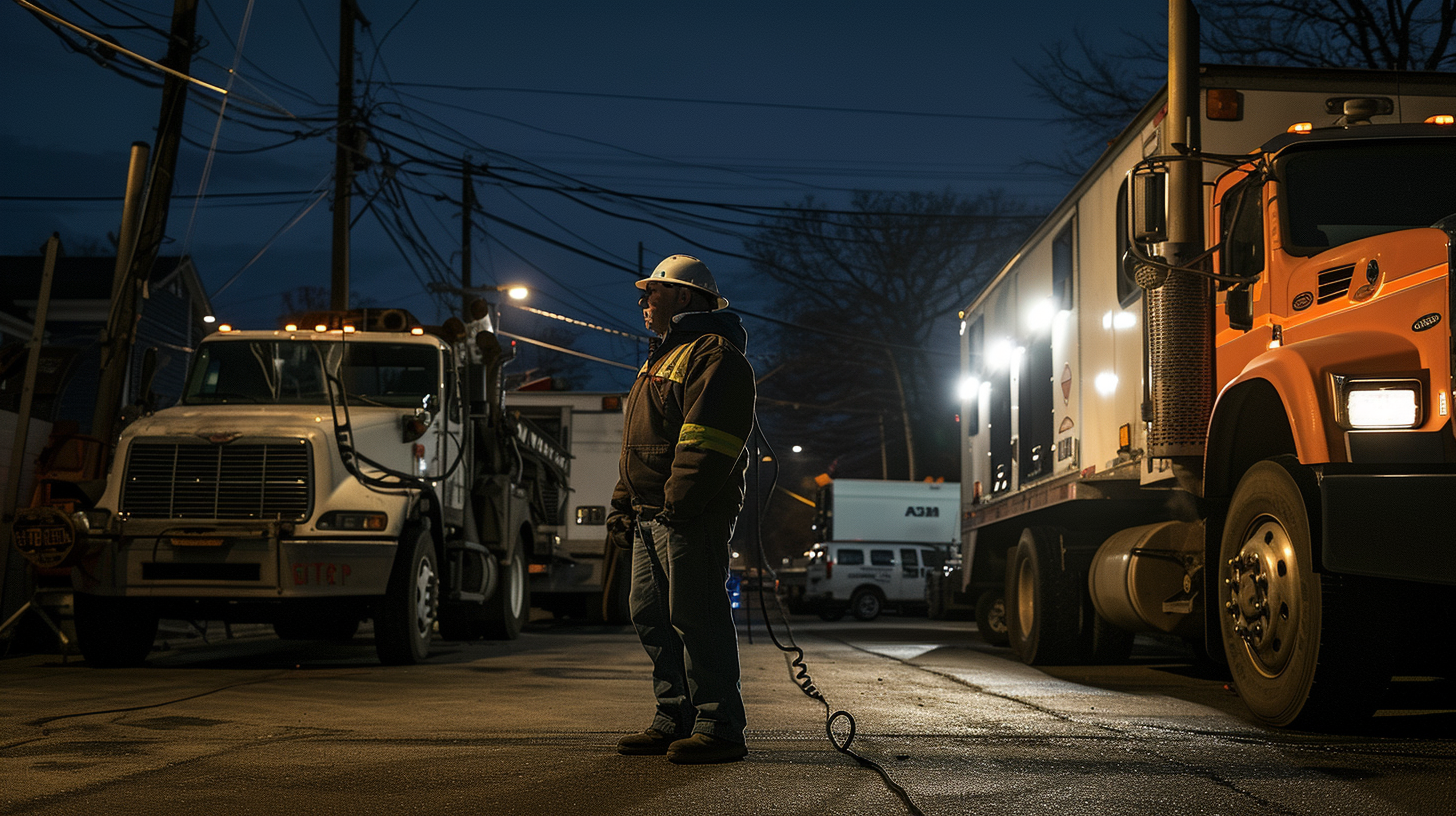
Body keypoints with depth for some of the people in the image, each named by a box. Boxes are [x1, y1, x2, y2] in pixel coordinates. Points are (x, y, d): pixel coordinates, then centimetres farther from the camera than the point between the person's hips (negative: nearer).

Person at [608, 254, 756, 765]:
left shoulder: (713, 354, -8)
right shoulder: (661, 358, 26)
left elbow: (708, 440, -20)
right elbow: (639, 443, 28)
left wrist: (679, 503, -25)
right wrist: (624, 503, 20)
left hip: (693, 516, -11)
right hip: (652, 515, 11)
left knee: (696, 616, -11)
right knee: (651, 615, 10)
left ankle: (720, 728, -8)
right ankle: (676, 720, 17)